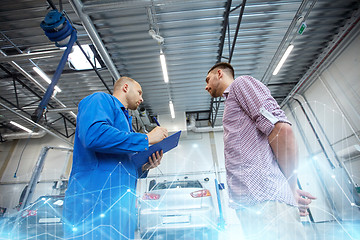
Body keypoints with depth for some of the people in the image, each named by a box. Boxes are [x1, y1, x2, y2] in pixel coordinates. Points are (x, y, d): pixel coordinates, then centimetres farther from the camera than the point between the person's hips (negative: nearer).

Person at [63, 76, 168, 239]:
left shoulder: (124, 121, 26)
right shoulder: (101, 99, 1)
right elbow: (93, 134, -23)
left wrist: (145, 167, 3)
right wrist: (146, 139, -15)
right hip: (95, 197, -8)